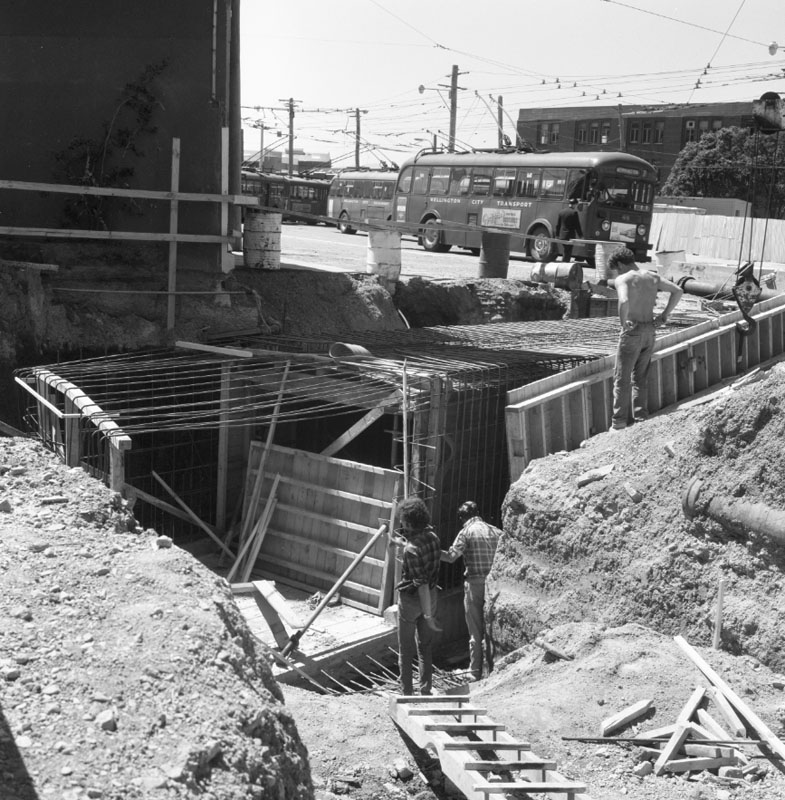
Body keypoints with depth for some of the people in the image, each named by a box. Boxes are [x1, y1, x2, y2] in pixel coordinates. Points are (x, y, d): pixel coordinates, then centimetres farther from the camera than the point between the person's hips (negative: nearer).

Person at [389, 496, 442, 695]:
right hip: (430, 595, 7)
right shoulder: (432, 536, -5)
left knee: (406, 649, 8)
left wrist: (428, 615, -24)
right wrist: (400, 543, 24)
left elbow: (421, 583, -27)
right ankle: (426, 690, 25)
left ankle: (407, 692, 16)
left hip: (411, 599, -7)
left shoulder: (411, 549, -27)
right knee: (425, 646, 18)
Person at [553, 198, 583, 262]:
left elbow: (557, 225, 11)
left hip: (562, 236, 6)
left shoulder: (561, 211, 8)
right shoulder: (574, 212, -11)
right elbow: (577, 226, -10)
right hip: (570, 236, -6)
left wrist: (557, 235, 18)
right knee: (567, 254, -4)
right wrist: (580, 235, -3)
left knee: (565, 253, 15)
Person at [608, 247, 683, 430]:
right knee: (640, 379, 16)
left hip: (632, 331, -6)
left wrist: (623, 323, -15)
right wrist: (665, 314, 12)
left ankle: (619, 424, 1)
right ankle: (641, 419, 15)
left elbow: (624, 301, -29)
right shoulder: (653, 277, 10)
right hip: (650, 331, 6)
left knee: (622, 379, 2)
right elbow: (677, 291, 14)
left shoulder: (623, 279, -10)